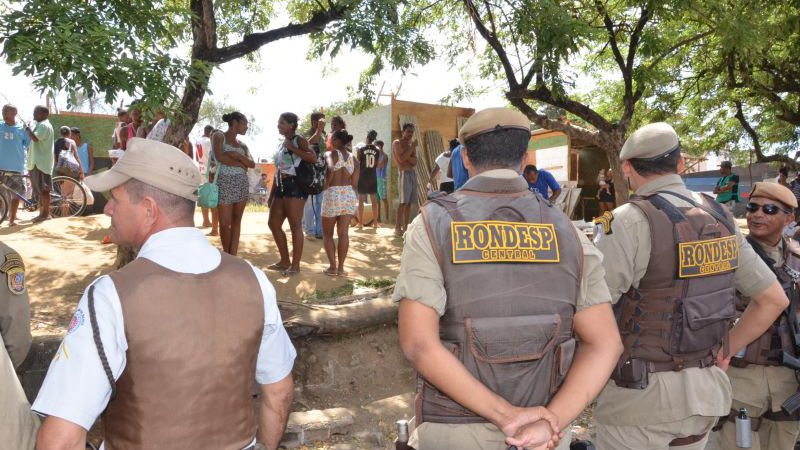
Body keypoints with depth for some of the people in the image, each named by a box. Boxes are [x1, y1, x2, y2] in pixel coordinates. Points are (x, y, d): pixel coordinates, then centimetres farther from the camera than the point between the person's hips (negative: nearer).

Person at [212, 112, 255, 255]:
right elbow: (220, 157, -13)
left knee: (236, 221, 4)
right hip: (225, 182, -5)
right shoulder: (219, 136, 2)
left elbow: (252, 164, 4)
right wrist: (241, 164, -5)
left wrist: (238, 155, -11)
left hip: (242, 183, 5)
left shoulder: (242, 144, 17)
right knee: (225, 223, -5)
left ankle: (233, 257, 6)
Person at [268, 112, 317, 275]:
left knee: (295, 226, -7)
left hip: (295, 185, -9)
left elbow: (313, 158, -21)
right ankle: (285, 261, 19)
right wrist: (271, 193, 19)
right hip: (281, 187, 9)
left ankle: (295, 265, -1)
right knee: (273, 224, 9)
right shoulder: (281, 144, 21)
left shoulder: (299, 140, -3)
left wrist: (292, 148, -17)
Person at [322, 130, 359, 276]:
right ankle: (341, 267, 4)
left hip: (333, 194, -4)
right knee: (343, 233, 6)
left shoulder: (331, 154, -4)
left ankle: (333, 266, 4)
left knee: (327, 233, 9)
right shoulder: (353, 158, 11)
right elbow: (355, 183, 10)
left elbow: (330, 169, -23)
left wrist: (325, 185, -8)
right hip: (349, 195, 4)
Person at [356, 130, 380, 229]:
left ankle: (360, 223, 0)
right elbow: (377, 164, 7)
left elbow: (357, 162, -1)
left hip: (362, 176, -2)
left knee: (361, 200, 2)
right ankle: (375, 222, 9)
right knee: (374, 200, 8)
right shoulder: (377, 150, 0)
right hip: (373, 176, 2)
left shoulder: (361, 148, -5)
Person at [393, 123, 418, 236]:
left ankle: (405, 227, 8)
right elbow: (401, 159, -16)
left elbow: (415, 161, 6)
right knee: (403, 202, -12)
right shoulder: (397, 143, -1)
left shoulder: (411, 144, 17)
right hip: (404, 174, -7)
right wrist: (412, 147, -10)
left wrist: (407, 157, -11)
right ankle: (398, 228, -11)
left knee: (409, 203, 4)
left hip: (413, 173, 7)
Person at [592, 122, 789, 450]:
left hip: (640, 392, -6)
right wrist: (726, 351, 13)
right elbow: (774, 299, 11)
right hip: (704, 390, 7)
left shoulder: (629, 222, -17)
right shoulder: (719, 220, 4)